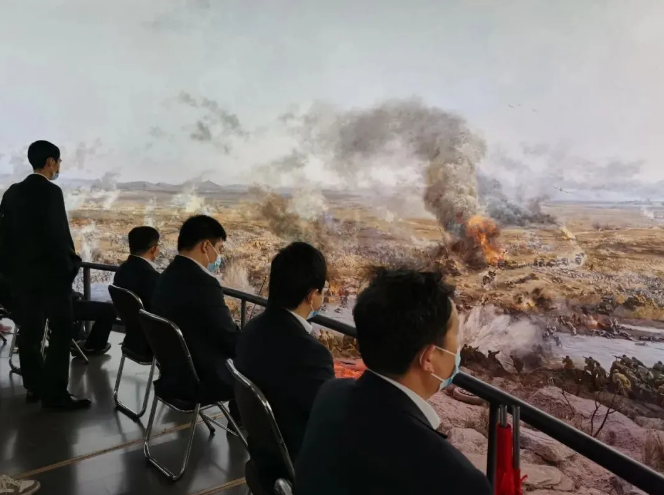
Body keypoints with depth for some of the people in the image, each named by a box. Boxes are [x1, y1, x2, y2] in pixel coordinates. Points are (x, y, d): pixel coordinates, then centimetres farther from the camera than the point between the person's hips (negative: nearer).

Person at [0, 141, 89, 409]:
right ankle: (55, 393, 0)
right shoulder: (50, 191, -14)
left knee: (29, 331, 13)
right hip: (50, 272, -8)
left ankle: (34, 386, 22)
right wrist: (69, 266, -7)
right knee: (61, 331, -1)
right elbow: (58, 235, -19)